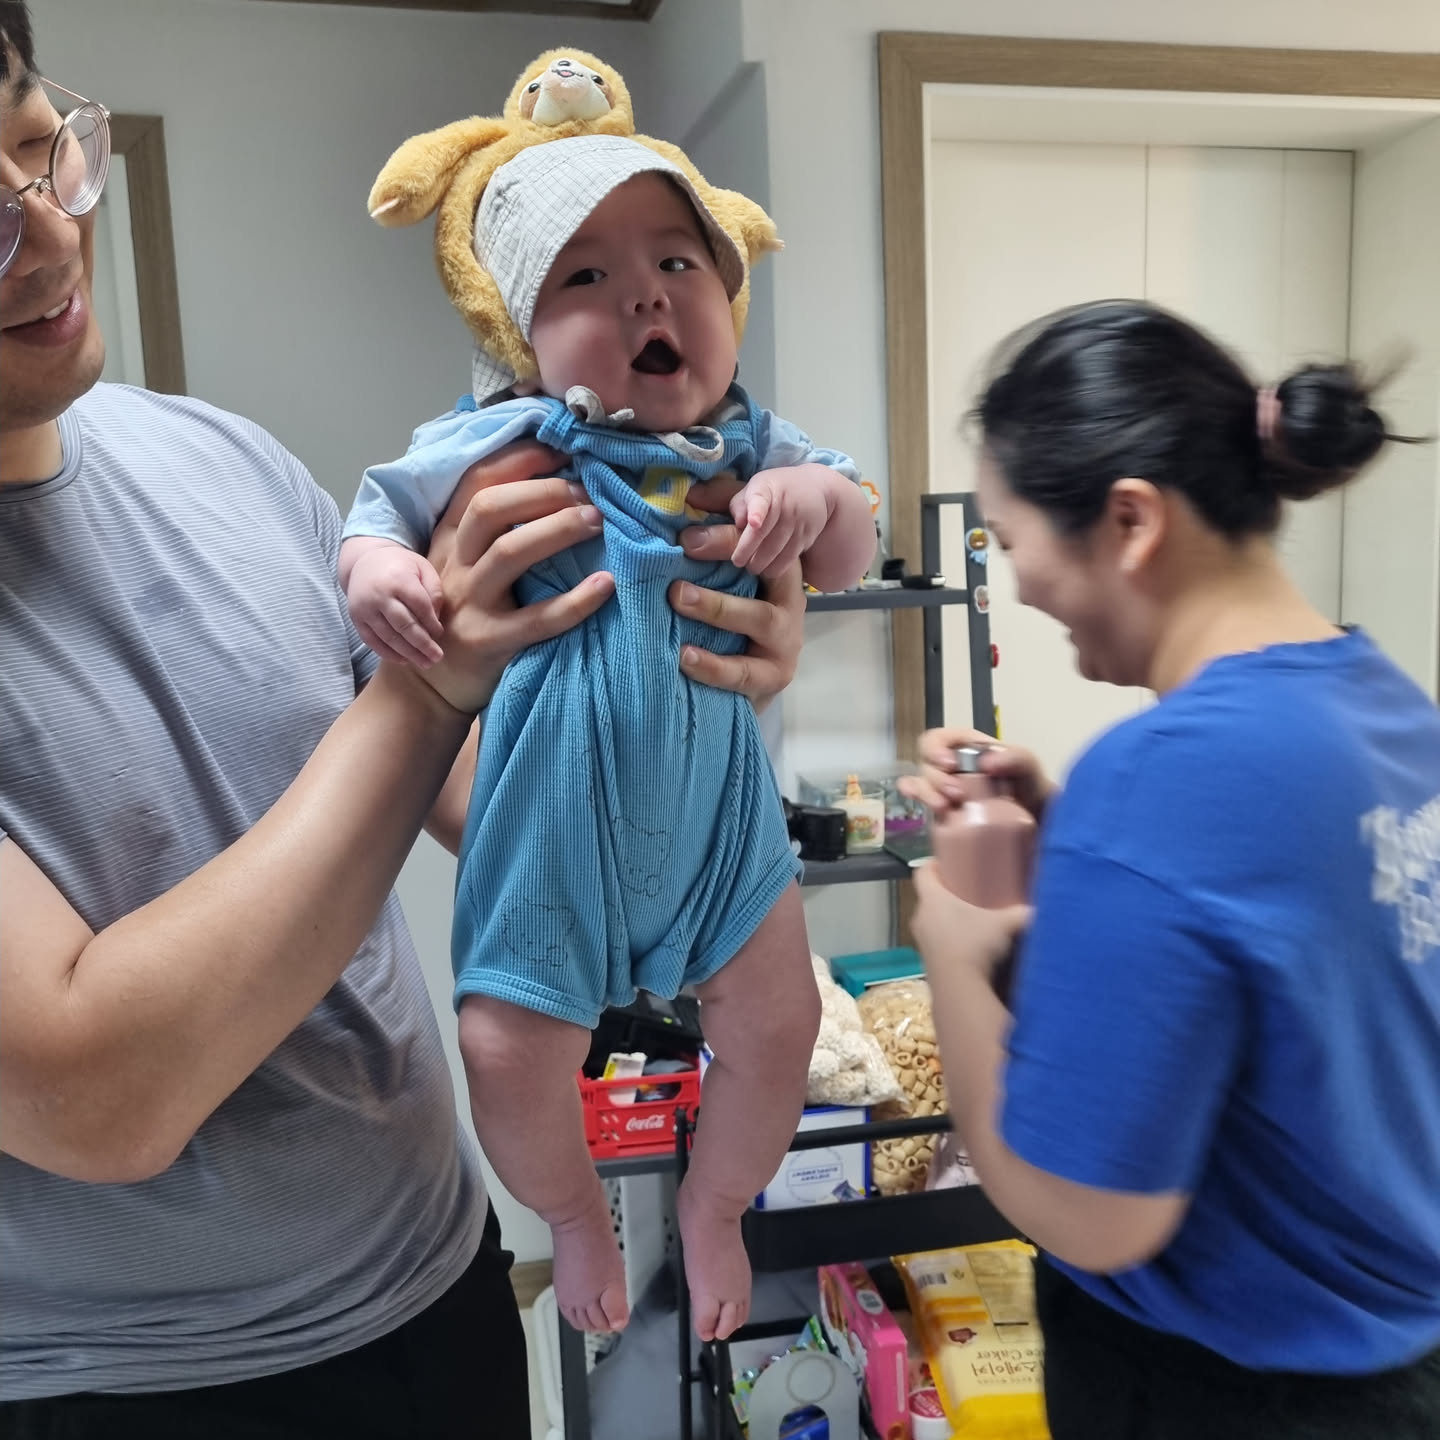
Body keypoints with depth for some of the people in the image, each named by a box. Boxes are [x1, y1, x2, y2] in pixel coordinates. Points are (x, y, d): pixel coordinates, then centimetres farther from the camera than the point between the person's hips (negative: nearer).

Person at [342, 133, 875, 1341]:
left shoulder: (752, 449, -1)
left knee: (776, 1020, 9)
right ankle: (577, 1213, 35)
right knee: (511, 1052, -2)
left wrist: (817, 493, -22)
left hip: (712, 789, 3)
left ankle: (713, 1208, 42)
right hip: (559, 797, -3)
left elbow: (850, 560, 0)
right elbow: (380, 507, -1)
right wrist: (377, 567, -24)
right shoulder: (513, 445, -11)